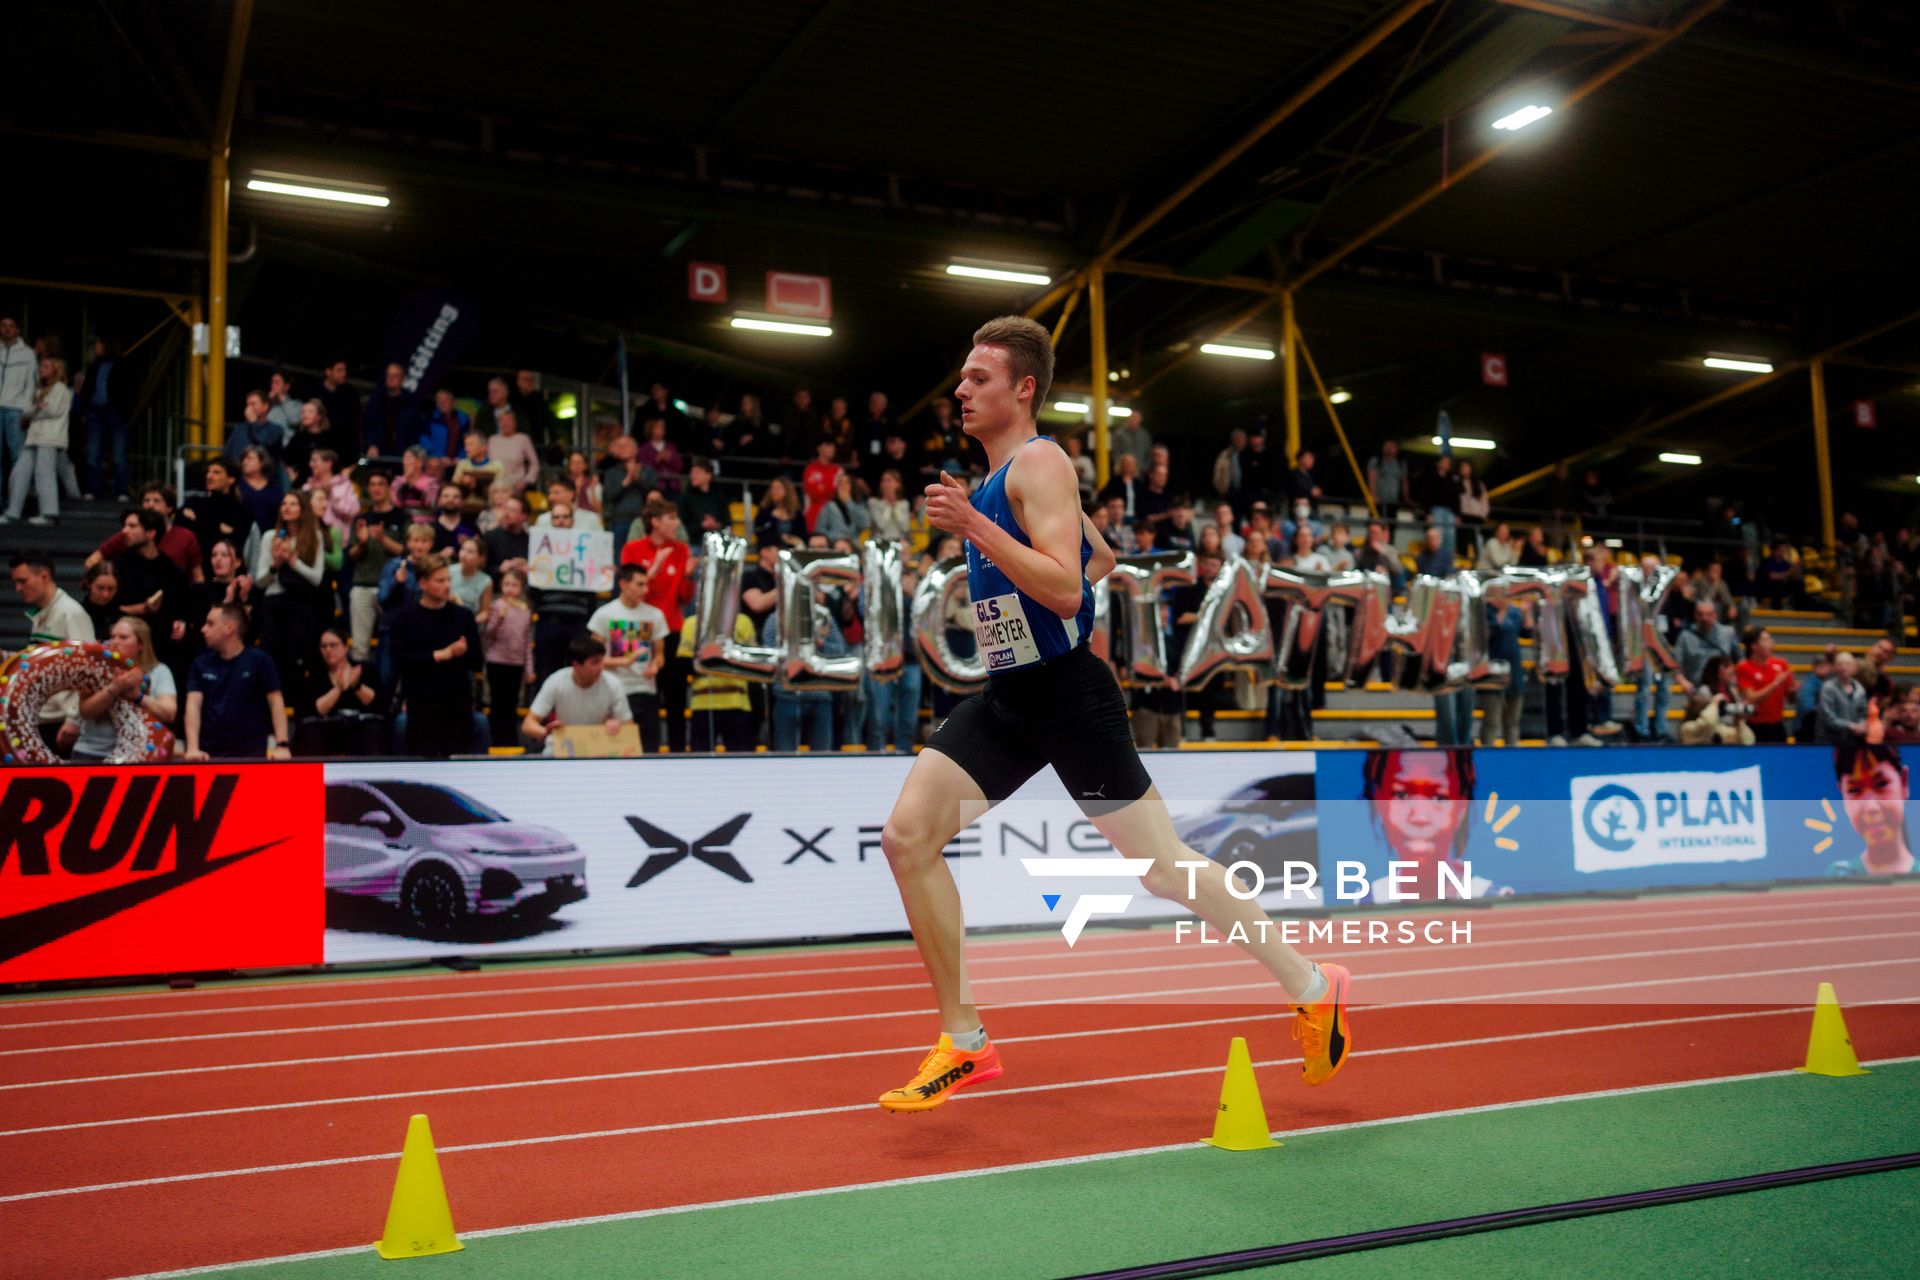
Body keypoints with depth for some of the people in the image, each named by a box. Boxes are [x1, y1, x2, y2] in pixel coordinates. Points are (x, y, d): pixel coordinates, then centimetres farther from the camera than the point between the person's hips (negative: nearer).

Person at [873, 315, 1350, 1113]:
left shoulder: (1038, 463, -11)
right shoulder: (998, 477, 16)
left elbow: (1066, 589, -25)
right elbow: (1104, 557, 27)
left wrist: (972, 527, -27)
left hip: (1067, 695, -9)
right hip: (1006, 697, 9)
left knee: (1161, 865, -1)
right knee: (907, 835, -5)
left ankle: (1312, 989, 19)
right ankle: (965, 1044, 4)